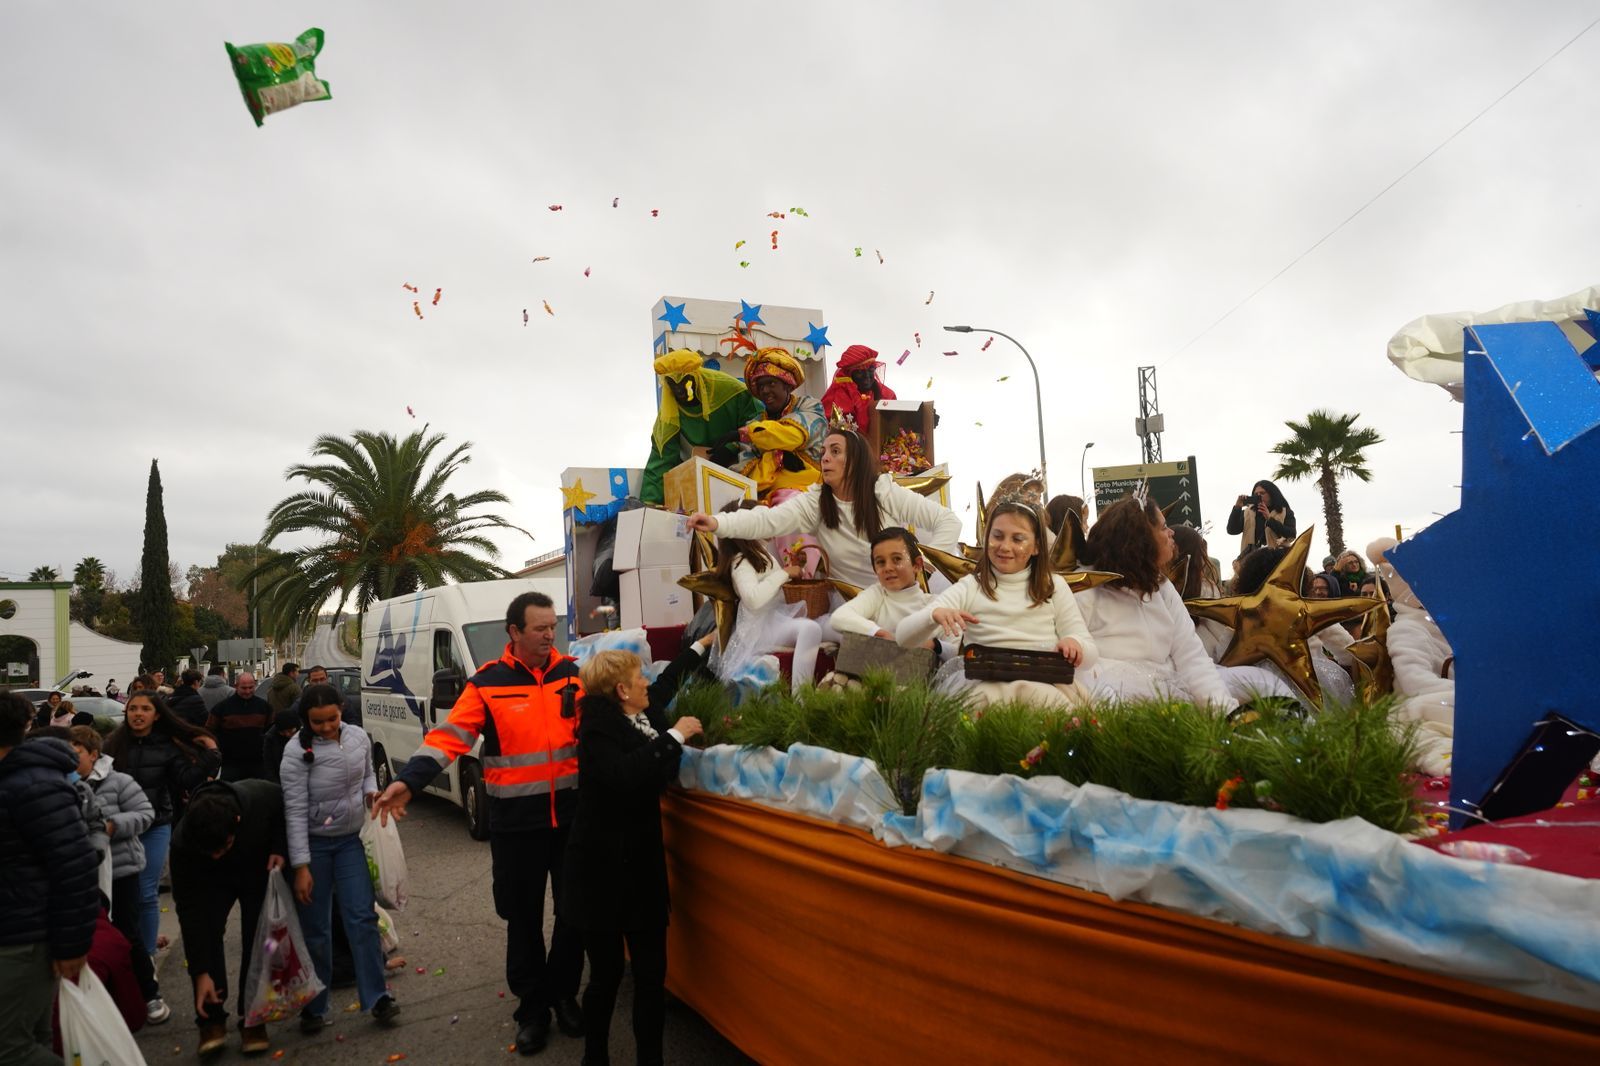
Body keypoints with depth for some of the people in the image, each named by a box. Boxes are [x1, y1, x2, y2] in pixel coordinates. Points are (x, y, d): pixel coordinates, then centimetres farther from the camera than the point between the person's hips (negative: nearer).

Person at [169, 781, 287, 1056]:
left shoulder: (263, 797, -41)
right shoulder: (182, 841, -37)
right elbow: (189, 908, -31)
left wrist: (279, 849, -28)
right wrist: (201, 972, -30)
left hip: (260, 870, 0)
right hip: (211, 880, 0)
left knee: (258, 938, -10)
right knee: (203, 930, -20)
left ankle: (252, 1020, 3)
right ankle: (212, 1020, -5)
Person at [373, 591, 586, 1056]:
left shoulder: (573, 674, 1)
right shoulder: (488, 683, -6)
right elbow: (448, 736, -12)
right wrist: (407, 781, -24)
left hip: (570, 813, 2)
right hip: (516, 821, -2)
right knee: (523, 916, 9)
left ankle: (564, 993, 32)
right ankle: (532, 1005, 26)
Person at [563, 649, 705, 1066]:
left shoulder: (645, 714, 5)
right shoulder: (598, 729, -17)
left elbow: (668, 683, 27)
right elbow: (625, 775, -35)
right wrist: (673, 736, -27)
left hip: (643, 863, 7)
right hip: (604, 869, -7)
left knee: (652, 972, 7)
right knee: (606, 973, 3)